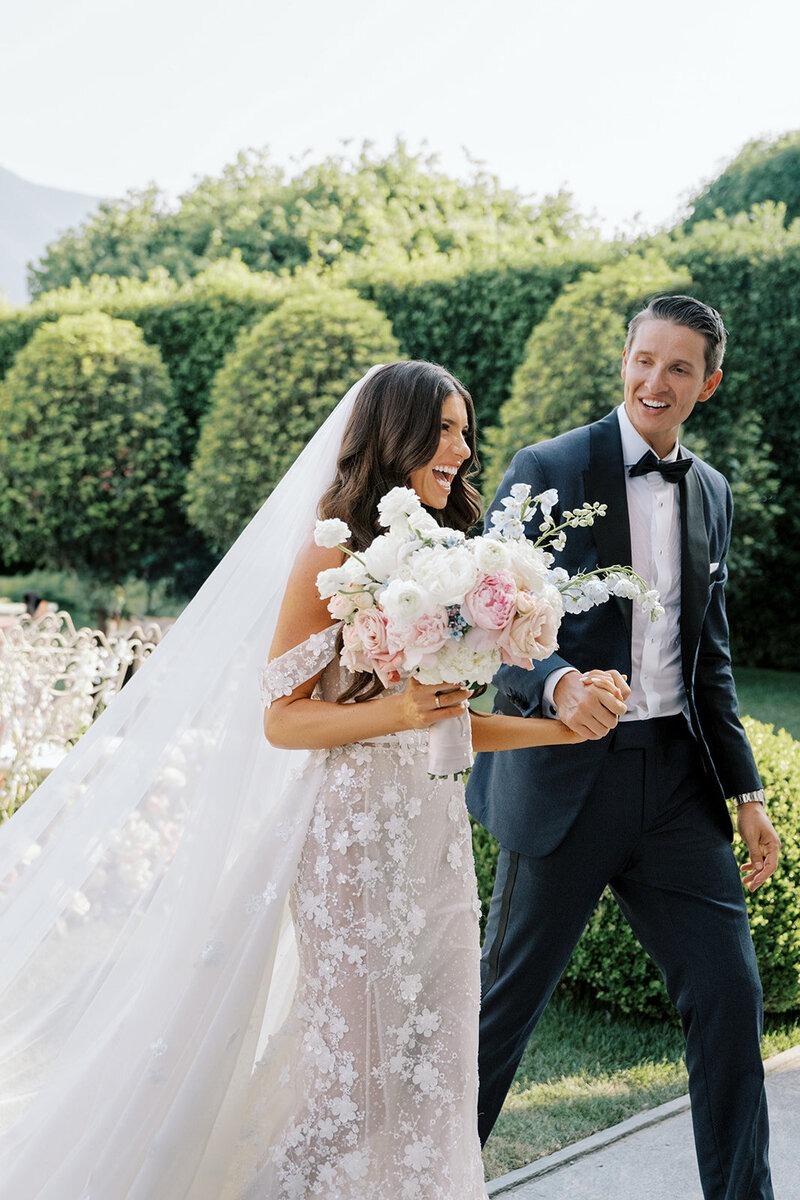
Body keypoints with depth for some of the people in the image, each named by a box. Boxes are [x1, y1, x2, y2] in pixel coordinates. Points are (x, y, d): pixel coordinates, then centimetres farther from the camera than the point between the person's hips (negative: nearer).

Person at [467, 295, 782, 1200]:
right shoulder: (549, 471, -6)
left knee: (730, 995, 3)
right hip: (568, 778, -4)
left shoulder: (712, 493, 12)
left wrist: (746, 792, 13)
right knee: (507, 997, 7)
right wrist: (558, 684, -33)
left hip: (678, 781, 5)